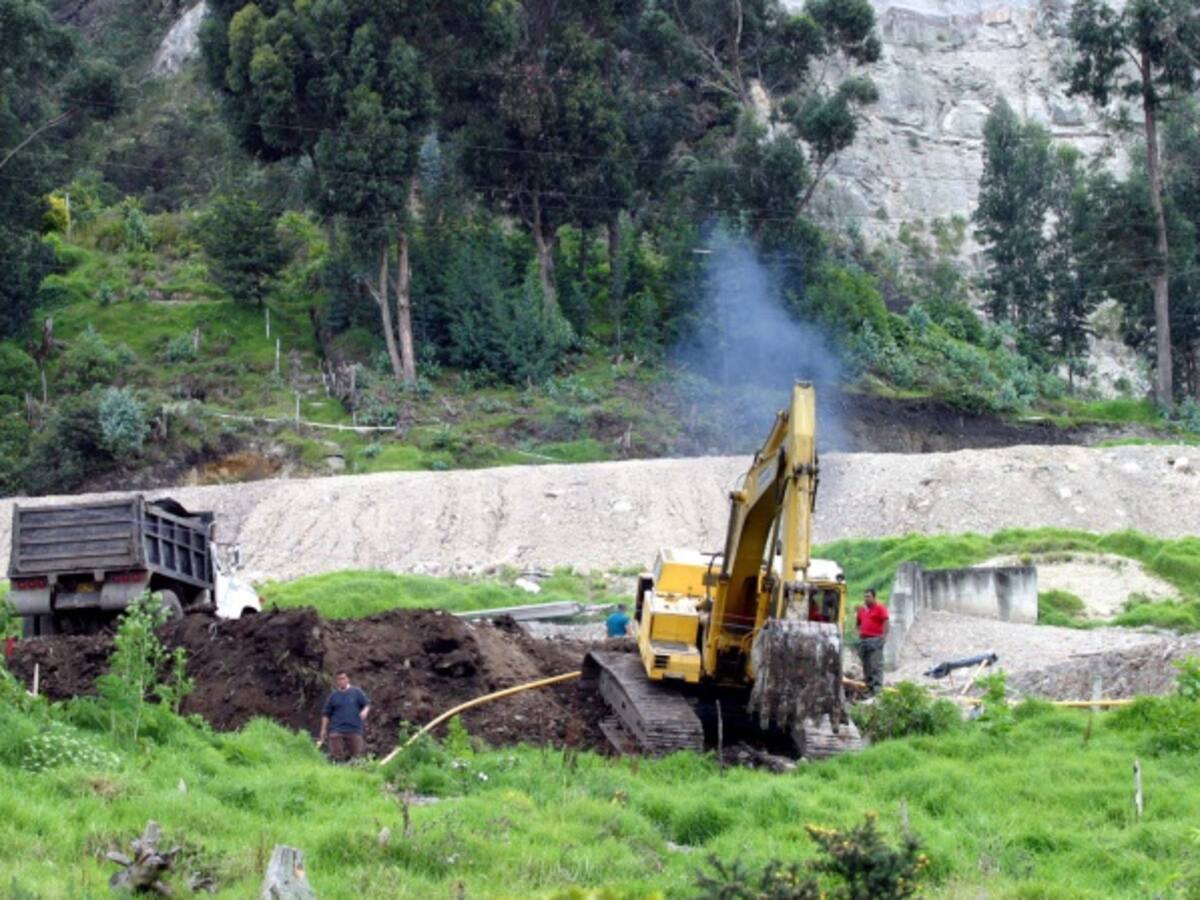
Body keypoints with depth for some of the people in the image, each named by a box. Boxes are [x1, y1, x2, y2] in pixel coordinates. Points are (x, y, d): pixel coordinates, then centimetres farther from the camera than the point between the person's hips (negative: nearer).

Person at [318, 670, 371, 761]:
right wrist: (323, 729, 10)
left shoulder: (357, 692, 7)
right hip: (336, 730, 1)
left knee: (356, 755, -1)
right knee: (337, 757, -6)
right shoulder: (334, 696, 10)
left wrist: (365, 711, -14)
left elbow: (367, 704, 8)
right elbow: (326, 714, 15)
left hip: (354, 730, -1)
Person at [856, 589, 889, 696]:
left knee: (876, 664, -11)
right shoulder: (861, 609, 18)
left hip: (875, 639, -8)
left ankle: (877, 687, -14)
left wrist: (884, 635, -16)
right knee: (866, 665, 10)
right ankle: (868, 686, 16)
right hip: (863, 639, 8)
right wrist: (859, 633, 15)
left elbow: (886, 622, -10)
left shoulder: (880, 608, -4)